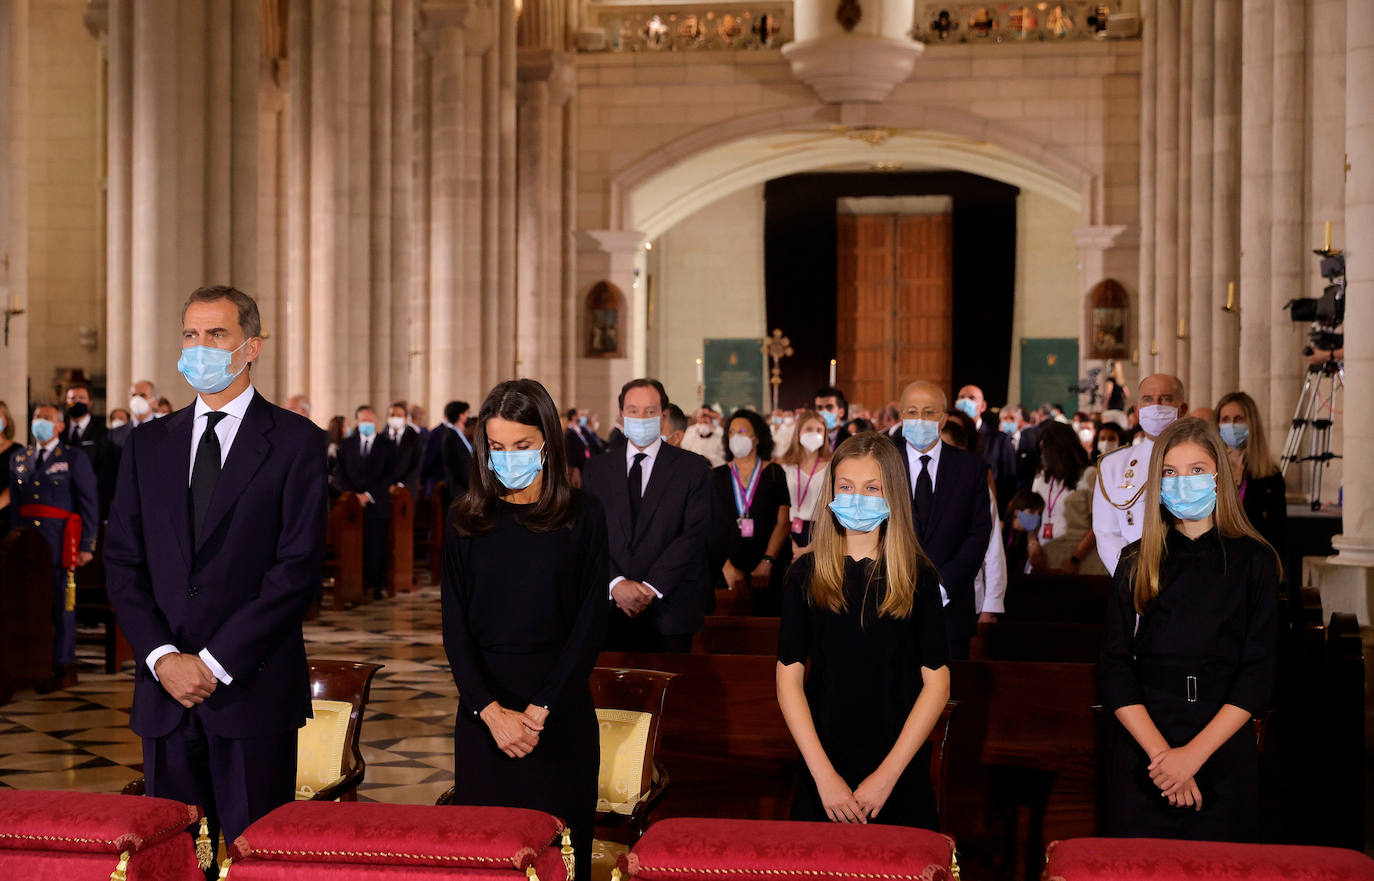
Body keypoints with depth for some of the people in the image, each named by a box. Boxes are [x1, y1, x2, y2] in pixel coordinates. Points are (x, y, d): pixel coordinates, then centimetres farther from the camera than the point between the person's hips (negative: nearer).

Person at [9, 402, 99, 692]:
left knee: (62, 603, -3)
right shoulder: (19, 460, 16)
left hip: (60, 542, -4)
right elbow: (15, 505, 17)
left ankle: (63, 668, 3)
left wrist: (87, 546, -7)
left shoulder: (74, 458, 3)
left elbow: (90, 503, -1)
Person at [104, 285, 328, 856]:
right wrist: (163, 657, -7)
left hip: (253, 687, -4)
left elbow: (298, 568, -9)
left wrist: (215, 662, -12)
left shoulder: (296, 442, -2)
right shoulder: (148, 444, 12)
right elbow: (122, 563, 8)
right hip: (164, 687, 4)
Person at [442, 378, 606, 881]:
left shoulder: (582, 516, 1)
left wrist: (539, 710, -10)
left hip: (560, 706, -1)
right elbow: (455, 627, 2)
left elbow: (591, 623, -3)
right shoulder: (466, 520, 6)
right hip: (483, 705, 2)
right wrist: (491, 711, -10)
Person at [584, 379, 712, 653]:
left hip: (670, 609, -2)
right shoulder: (596, 469, 10)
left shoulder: (693, 468, 2)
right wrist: (615, 583, -13)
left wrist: (651, 587, -13)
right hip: (612, 610, 2)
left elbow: (694, 534, -7)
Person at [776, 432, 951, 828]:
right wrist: (823, 773, -10)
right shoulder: (807, 575, 1)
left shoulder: (918, 577, -2)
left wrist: (888, 774, -10)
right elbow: (789, 677, -2)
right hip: (824, 770, 1)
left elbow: (937, 682, -4)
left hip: (900, 775, -1)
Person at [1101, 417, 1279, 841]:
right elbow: (1116, 669, 0)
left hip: (1224, 759, -1)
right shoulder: (1137, 561, 7)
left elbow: (1258, 673, -4)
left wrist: (1194, 753, -13)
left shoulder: (1253, 560, 2)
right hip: (1142, 755, 1)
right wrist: (1160, 751, -13)